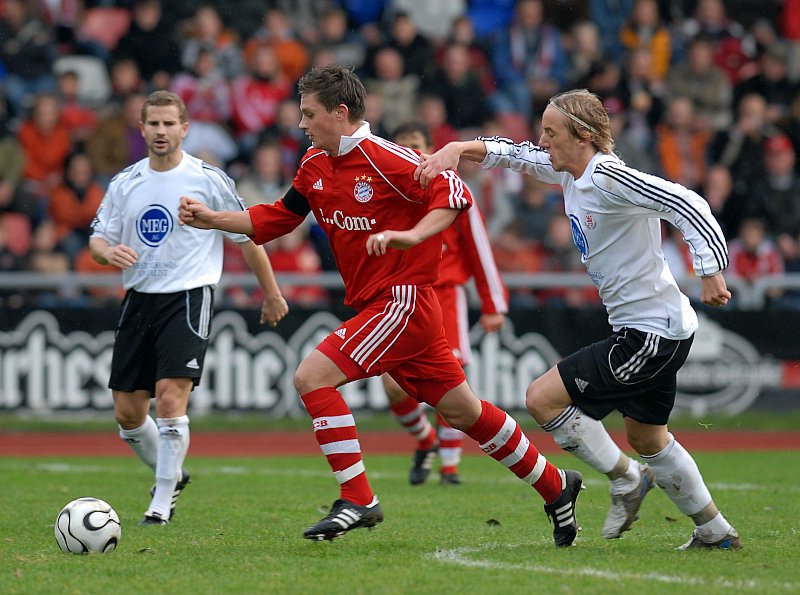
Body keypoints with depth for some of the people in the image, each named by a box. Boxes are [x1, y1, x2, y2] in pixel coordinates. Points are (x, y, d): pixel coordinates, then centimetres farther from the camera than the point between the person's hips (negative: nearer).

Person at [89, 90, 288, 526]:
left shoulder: (208, 180, -4)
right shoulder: (125, 184, 7)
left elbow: (247, 236, 3)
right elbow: (97, 239, 11)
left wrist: (272, 294, 7)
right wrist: (109, 252, -14)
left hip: (188, 298, -5)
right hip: (139, 298, 5)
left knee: (170, 396, -19)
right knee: (127, 412, 5)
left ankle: (162, 502, -9)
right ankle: (171, 475, 32)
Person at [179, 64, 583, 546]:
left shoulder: (384, 159, -16)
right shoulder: (315, 165, 10)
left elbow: (454, 193, -18)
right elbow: (276, 219, 18)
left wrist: (409, 236, -30)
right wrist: (212, 219, 8)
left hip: (403, 299, -9)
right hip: (374, 304, 9)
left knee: (312, 377, -17)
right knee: (461, 410, 14)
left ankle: (358, 501, -13)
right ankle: (555, 485, 25)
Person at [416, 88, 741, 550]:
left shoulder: (609, 178, -22)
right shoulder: (569, 171, 5)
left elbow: (686, 204, -28)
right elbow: (515, 153, 16)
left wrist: (711, 272, -33)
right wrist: (456, 149, 1)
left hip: (653, 333, -10)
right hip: (659, 330, 10)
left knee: (543, 398, -9)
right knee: (647, 439, 23)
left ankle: (627, 479, 6)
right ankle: (716, 532, 34)